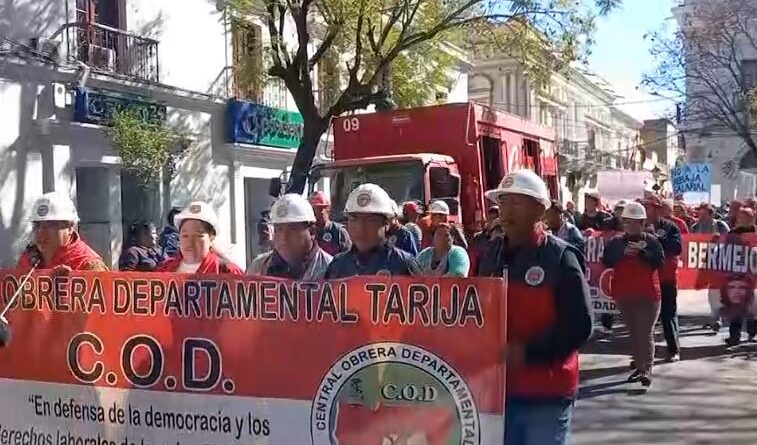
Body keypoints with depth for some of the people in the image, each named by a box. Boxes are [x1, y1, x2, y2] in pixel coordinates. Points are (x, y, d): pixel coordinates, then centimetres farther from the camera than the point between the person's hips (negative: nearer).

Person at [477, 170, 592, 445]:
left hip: (546, 393, -5)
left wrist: (526, 352, -20)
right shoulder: (491, 253, 8)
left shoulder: (560, 257, -10)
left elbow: (579, 326, -14)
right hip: (498, 387, 6)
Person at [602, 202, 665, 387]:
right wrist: (623, 252, -17)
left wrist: (641, 252, -22)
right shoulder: (616, 241, 6)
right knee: (634, 332, 13)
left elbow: (659, 262, -11)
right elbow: (607, 261, -4)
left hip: (647, 294, -4)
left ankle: (647, 369, -12)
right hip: (624, 294, 4)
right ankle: (639, 366, 22)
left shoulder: (651, 241, 0)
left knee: (646, 333, -8)